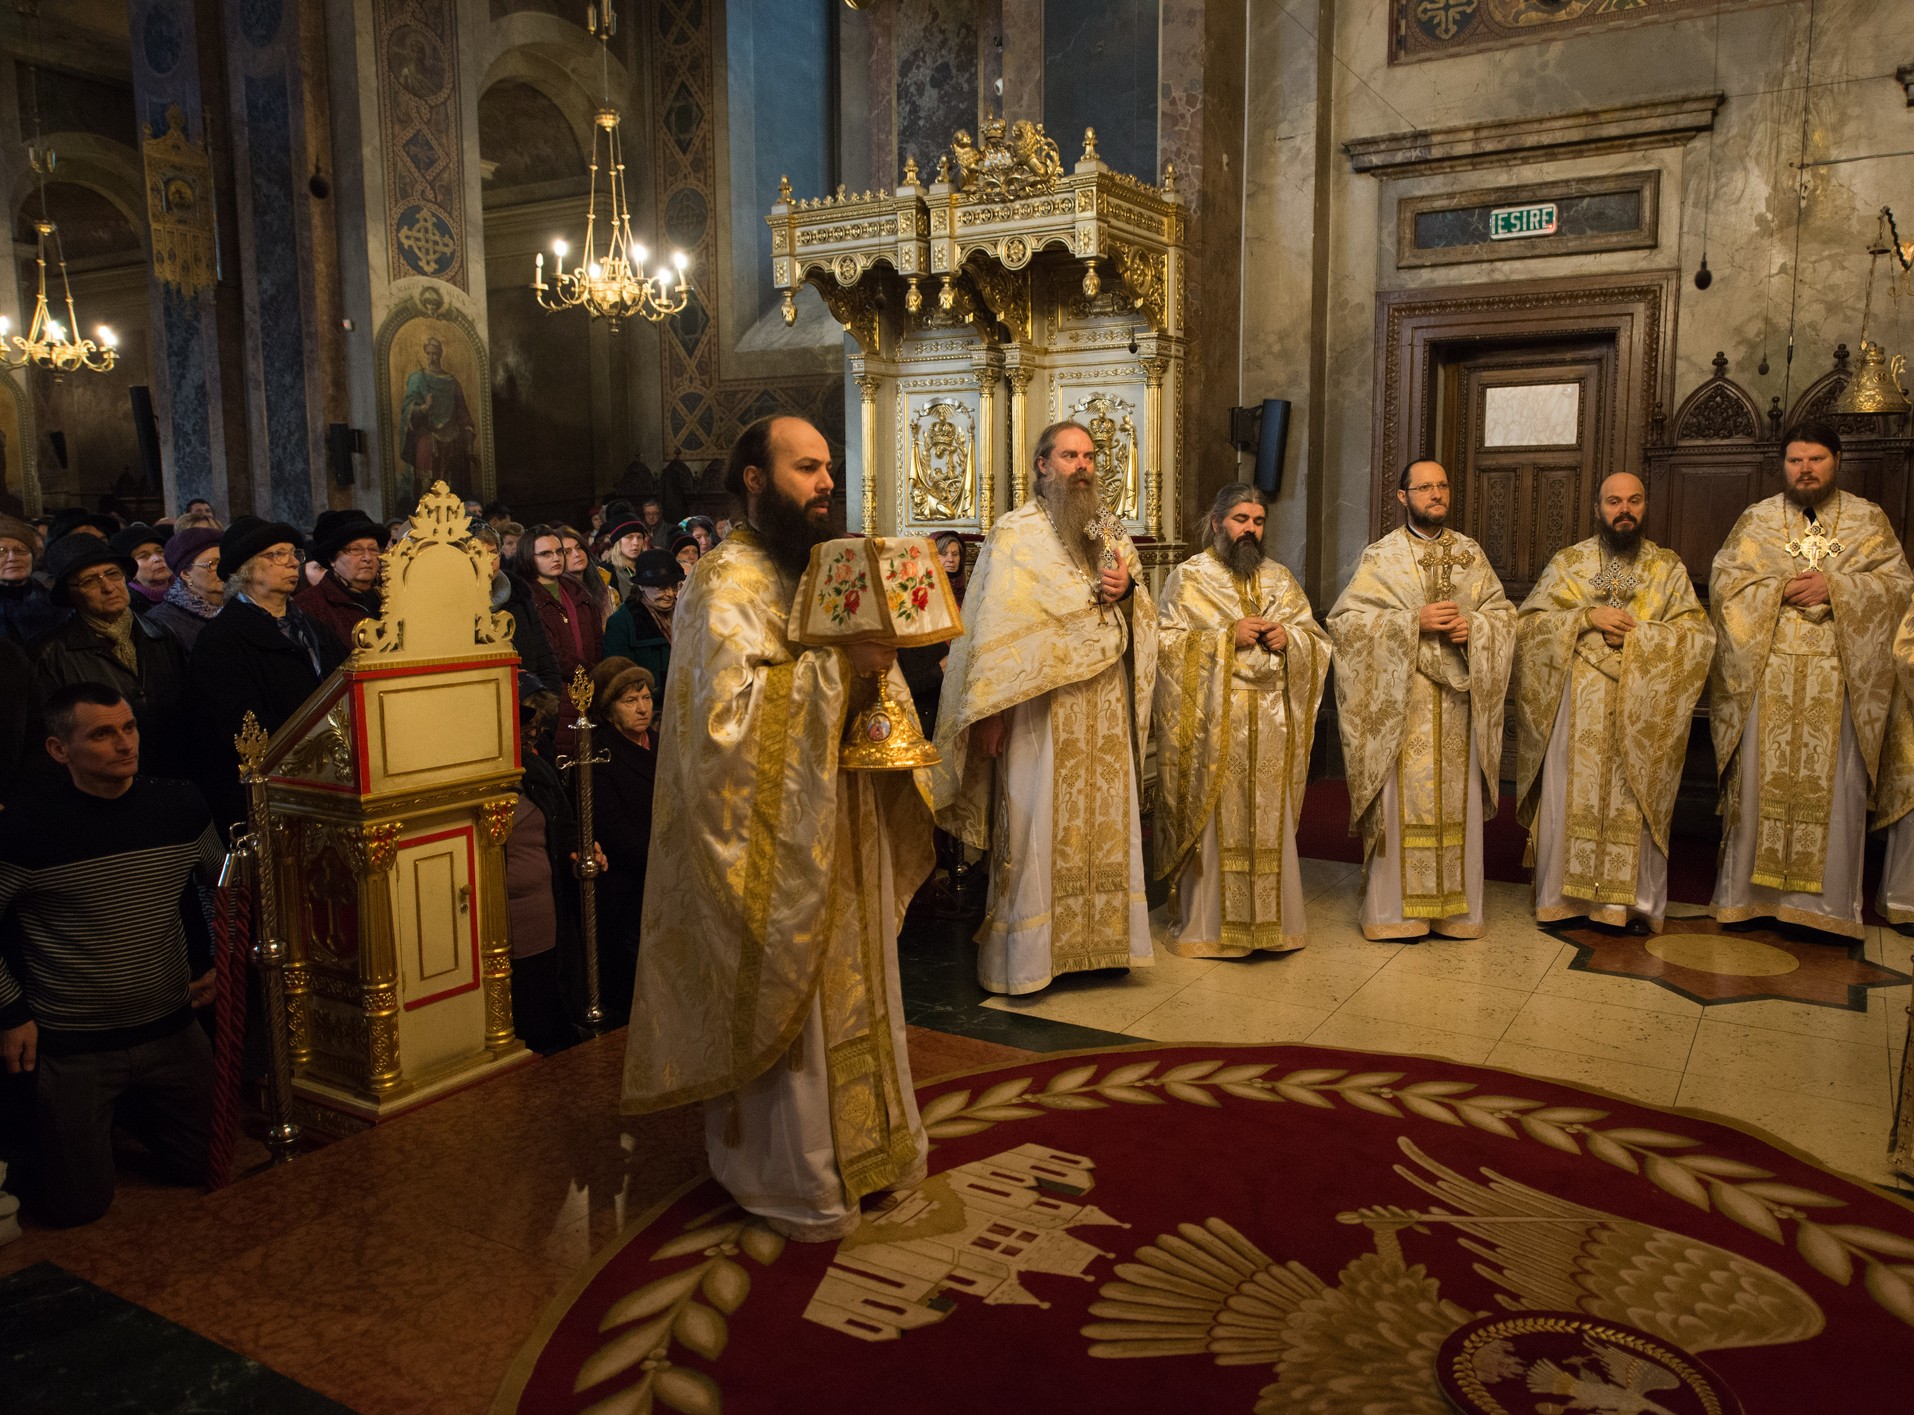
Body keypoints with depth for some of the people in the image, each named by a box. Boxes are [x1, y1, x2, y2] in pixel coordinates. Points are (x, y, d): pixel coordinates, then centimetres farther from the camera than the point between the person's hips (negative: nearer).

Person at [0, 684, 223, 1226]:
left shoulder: (179, 806, -5)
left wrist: (215, 961, 11)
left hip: (172, 1032, 4)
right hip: (69, 1047, -3)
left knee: (209, 1168, 12)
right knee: (79, 1206, 5)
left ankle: (129, 1112, 38)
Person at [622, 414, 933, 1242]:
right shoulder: (727, 585, -15)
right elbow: (729, 709, -26)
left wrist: (874, 663, -1)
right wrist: (836, 668, -25)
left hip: (840, 827, 9)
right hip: (777, 838, -9)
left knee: (848, 987, 18)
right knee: (785, 1002, 3)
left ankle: (856, 1142, 35)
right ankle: (790, 1180, 20)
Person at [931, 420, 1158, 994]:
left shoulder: (1111, 535, 14)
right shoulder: (1016, 534, -3)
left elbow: (1143, 618, 18)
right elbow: (997, 626, -11)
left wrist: (1128, 590, -6)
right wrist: (991, 714, -17)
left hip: (1105, 711, 5)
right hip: (1040, 707, -5)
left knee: (1104, 827, 8)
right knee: (1037, 832, -2)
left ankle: (1099, 941, 20)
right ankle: (1023, 960, 8)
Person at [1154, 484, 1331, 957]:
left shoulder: (1280, 579, 15)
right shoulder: (1188, 577, 3)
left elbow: (1318, 640, 14)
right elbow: (1165, 642, -7)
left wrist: (1288, 638, -7)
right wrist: (1227, 637, -14)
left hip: (1271, 723, 4)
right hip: (1211, 720, -4)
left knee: (1270, 824, 6)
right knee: (1212, 824, -1)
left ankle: (1271, 923, 18)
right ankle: (1205, 927, 8)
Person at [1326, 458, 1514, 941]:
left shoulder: (1470, 553, 12)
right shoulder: (1381, 556, -1)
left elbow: (1504, 611, 13)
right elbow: (1344, 618, -9)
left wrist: (1474, 625, -9)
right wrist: (1414, 620, -17)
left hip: (1458, 698, 4)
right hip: (1400, 699, -3)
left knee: (1457, 801, 6)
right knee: (1402, 800, -2)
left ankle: (1455, 907, 17)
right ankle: (1396, 908, 8)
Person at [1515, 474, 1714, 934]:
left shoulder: (1669, 568, 9)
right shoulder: (1568, 562, 8)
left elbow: (1698, 635, -1)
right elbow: (1527, 622, -2)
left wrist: (1634, 632, -12)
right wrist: (1587, 617, -14)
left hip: (1641, 709, 1)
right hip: (1575, 708, 0)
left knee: (1636, 804, 1)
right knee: (1570, 799, 0)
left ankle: (1636, 900, 11)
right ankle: (1564, 896, 9)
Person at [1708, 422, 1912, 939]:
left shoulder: (1868, 520, 11)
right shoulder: (1755, 519, 10)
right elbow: (1724, 580, 2)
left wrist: (1833, 587, -12)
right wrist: (1781, 588, -11)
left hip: (1839, 678, 0)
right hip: (1765, 674, 0)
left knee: (1835, 787, 0)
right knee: (1760, 780, 1)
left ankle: (1827, 901, 8)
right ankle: (1749, 892, 8)